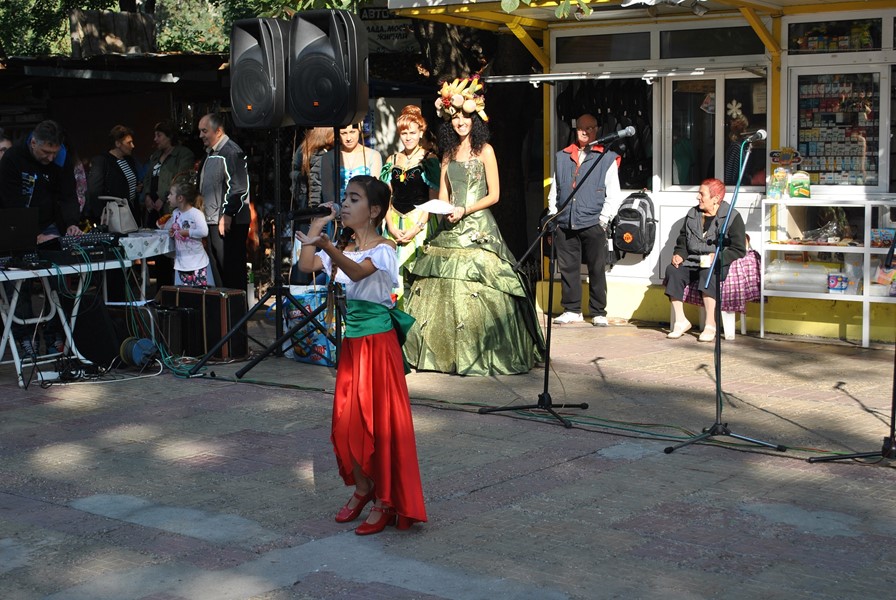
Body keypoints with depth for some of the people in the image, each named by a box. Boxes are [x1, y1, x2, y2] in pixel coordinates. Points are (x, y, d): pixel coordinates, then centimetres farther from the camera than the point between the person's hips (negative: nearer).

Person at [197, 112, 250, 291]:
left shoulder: (231, 152, -13)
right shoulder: (211, 154, 18)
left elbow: (239, 188, -19)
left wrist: (227, 215, -21)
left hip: (229, 223, -10)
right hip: (213, 221, 10)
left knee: (232, 270, -7)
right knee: (217, 268, 13)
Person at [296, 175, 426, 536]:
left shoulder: (382, 250, -13)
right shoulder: (343, 248, 9)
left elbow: (357, 272, -34)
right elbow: (306, 266, -5)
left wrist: (326, 246, -50)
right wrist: (317, 226, -2)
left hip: (378, 340, -7)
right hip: (351, 340, 7)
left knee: (379, 421, -3)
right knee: (348, 420, 11)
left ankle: (385, 502, 5)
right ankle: (361, 489, 26)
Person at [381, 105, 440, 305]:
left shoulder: (429, 160, -1)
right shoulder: (393, 160, 11)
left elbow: (434, 198, -5)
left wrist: (417, 227, -14)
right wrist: (391, 226, -5)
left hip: (420, 221, -4)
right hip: (395, 222, 4)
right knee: (395, 271, -1)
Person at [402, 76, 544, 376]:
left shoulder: (484, 150, 0)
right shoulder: (449, 152, 15)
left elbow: (494, 195, -3)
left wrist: (464, 210, -13)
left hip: (477, 226, -5)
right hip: (450, 228, 5)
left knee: (474, 290, -10)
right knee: (442, 288, 2)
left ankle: (478, 354, -3)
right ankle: (444, 351, 11)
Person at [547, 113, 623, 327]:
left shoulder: (607, 158, 5)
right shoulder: (562, 157, 15)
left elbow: (614, 195, 2)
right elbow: (554, 191, 18)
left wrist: (603, 220, -6)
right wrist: (553, 218, 8)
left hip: (593, 225, -3)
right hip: (565, 225, 3)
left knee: (597, 270, 1)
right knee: (567, 268, 5)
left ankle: (598, 313, 9)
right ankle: (572, 310, 16)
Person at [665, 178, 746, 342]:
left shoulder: (732, 217, -2)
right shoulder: (692, 214, 16)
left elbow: (739, 249, -7)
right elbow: (682, 239, 25)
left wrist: (718, 257, -22)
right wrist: (679, 254, 4)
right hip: (692, 261, 6)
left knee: (707, 274, -39)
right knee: (672, 271, -23)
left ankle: (710, 325, -35)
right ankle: (680, 321, -18)